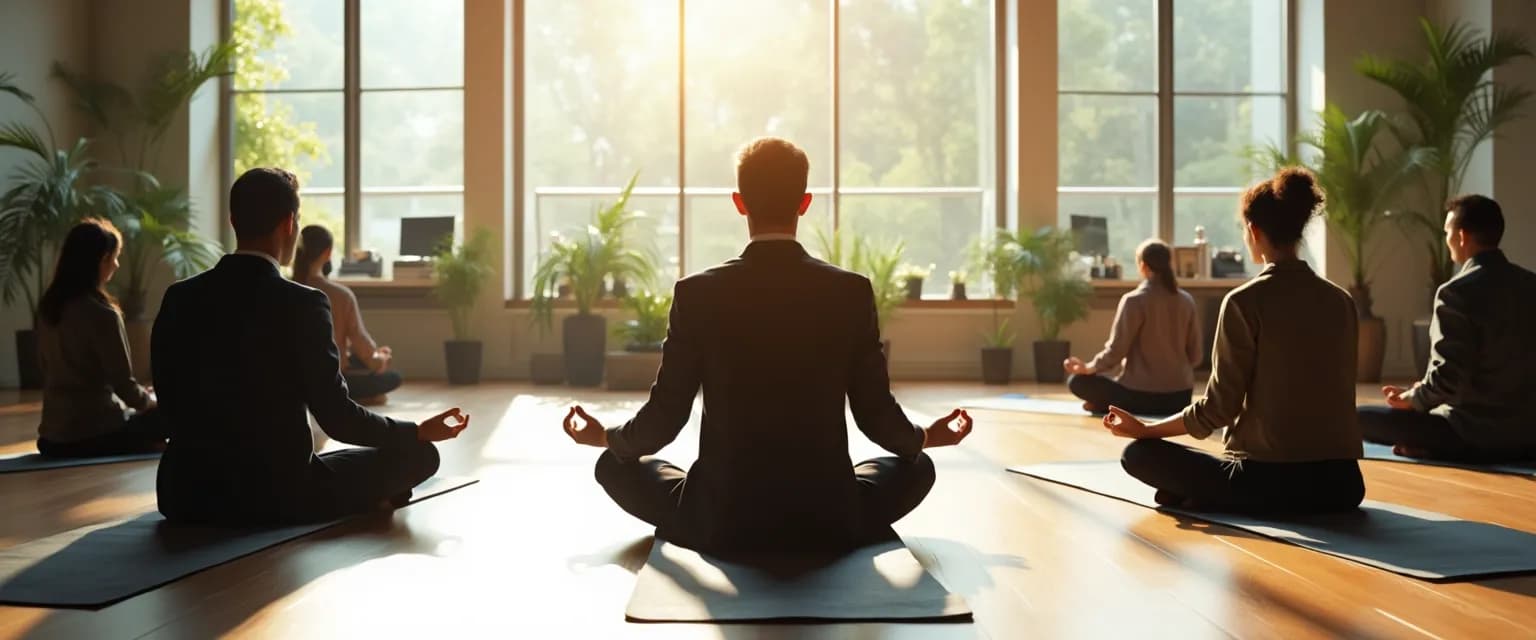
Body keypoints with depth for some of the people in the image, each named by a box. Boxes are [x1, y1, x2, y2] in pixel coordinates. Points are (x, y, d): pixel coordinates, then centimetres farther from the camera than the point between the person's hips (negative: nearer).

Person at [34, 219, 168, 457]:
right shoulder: (101, 313, -17)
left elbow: (53, 368, 15)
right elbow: (123, 382, -15)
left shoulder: (48, 306, 6)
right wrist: (151, 400, 7)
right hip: (92, 434, -7)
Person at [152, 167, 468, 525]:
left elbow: (174, 407, 11)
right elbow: (337, 418, -11)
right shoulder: (301, 304, -14)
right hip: (276, 494, -5)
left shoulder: (178, 298, 1)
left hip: (187, 494, 5)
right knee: (418, 454, 11)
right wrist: (420, 432, 4)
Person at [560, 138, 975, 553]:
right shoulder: (853, 292, -6)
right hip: (829, 521, 2)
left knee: (616, 464, 25)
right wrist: (928, 438, 23)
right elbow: (876, 415, 0)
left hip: (722, 522, -1)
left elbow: (664, 418, -3)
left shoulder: (696, 293, -8)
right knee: (916, 466, 30)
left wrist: (604, 437, 20)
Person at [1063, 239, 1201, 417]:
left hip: (1143, 394, -6)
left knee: (1077, 380, 7)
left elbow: (1116, 351, -11)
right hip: (1180, 397, 6)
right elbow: (1196, 355, 8)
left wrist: (1088, 367, 6)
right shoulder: (1186, 300, 3)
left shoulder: (1134, 300, -11)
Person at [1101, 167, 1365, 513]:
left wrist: (1144, 429, 3)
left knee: (1137, 454, 10)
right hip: (1342, 482, 5)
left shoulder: (1245, 301, -10)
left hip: (1270, 480, -5)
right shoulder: (1341, 300, 7)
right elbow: (1332, 394, 17)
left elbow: (1218, 407, -10)